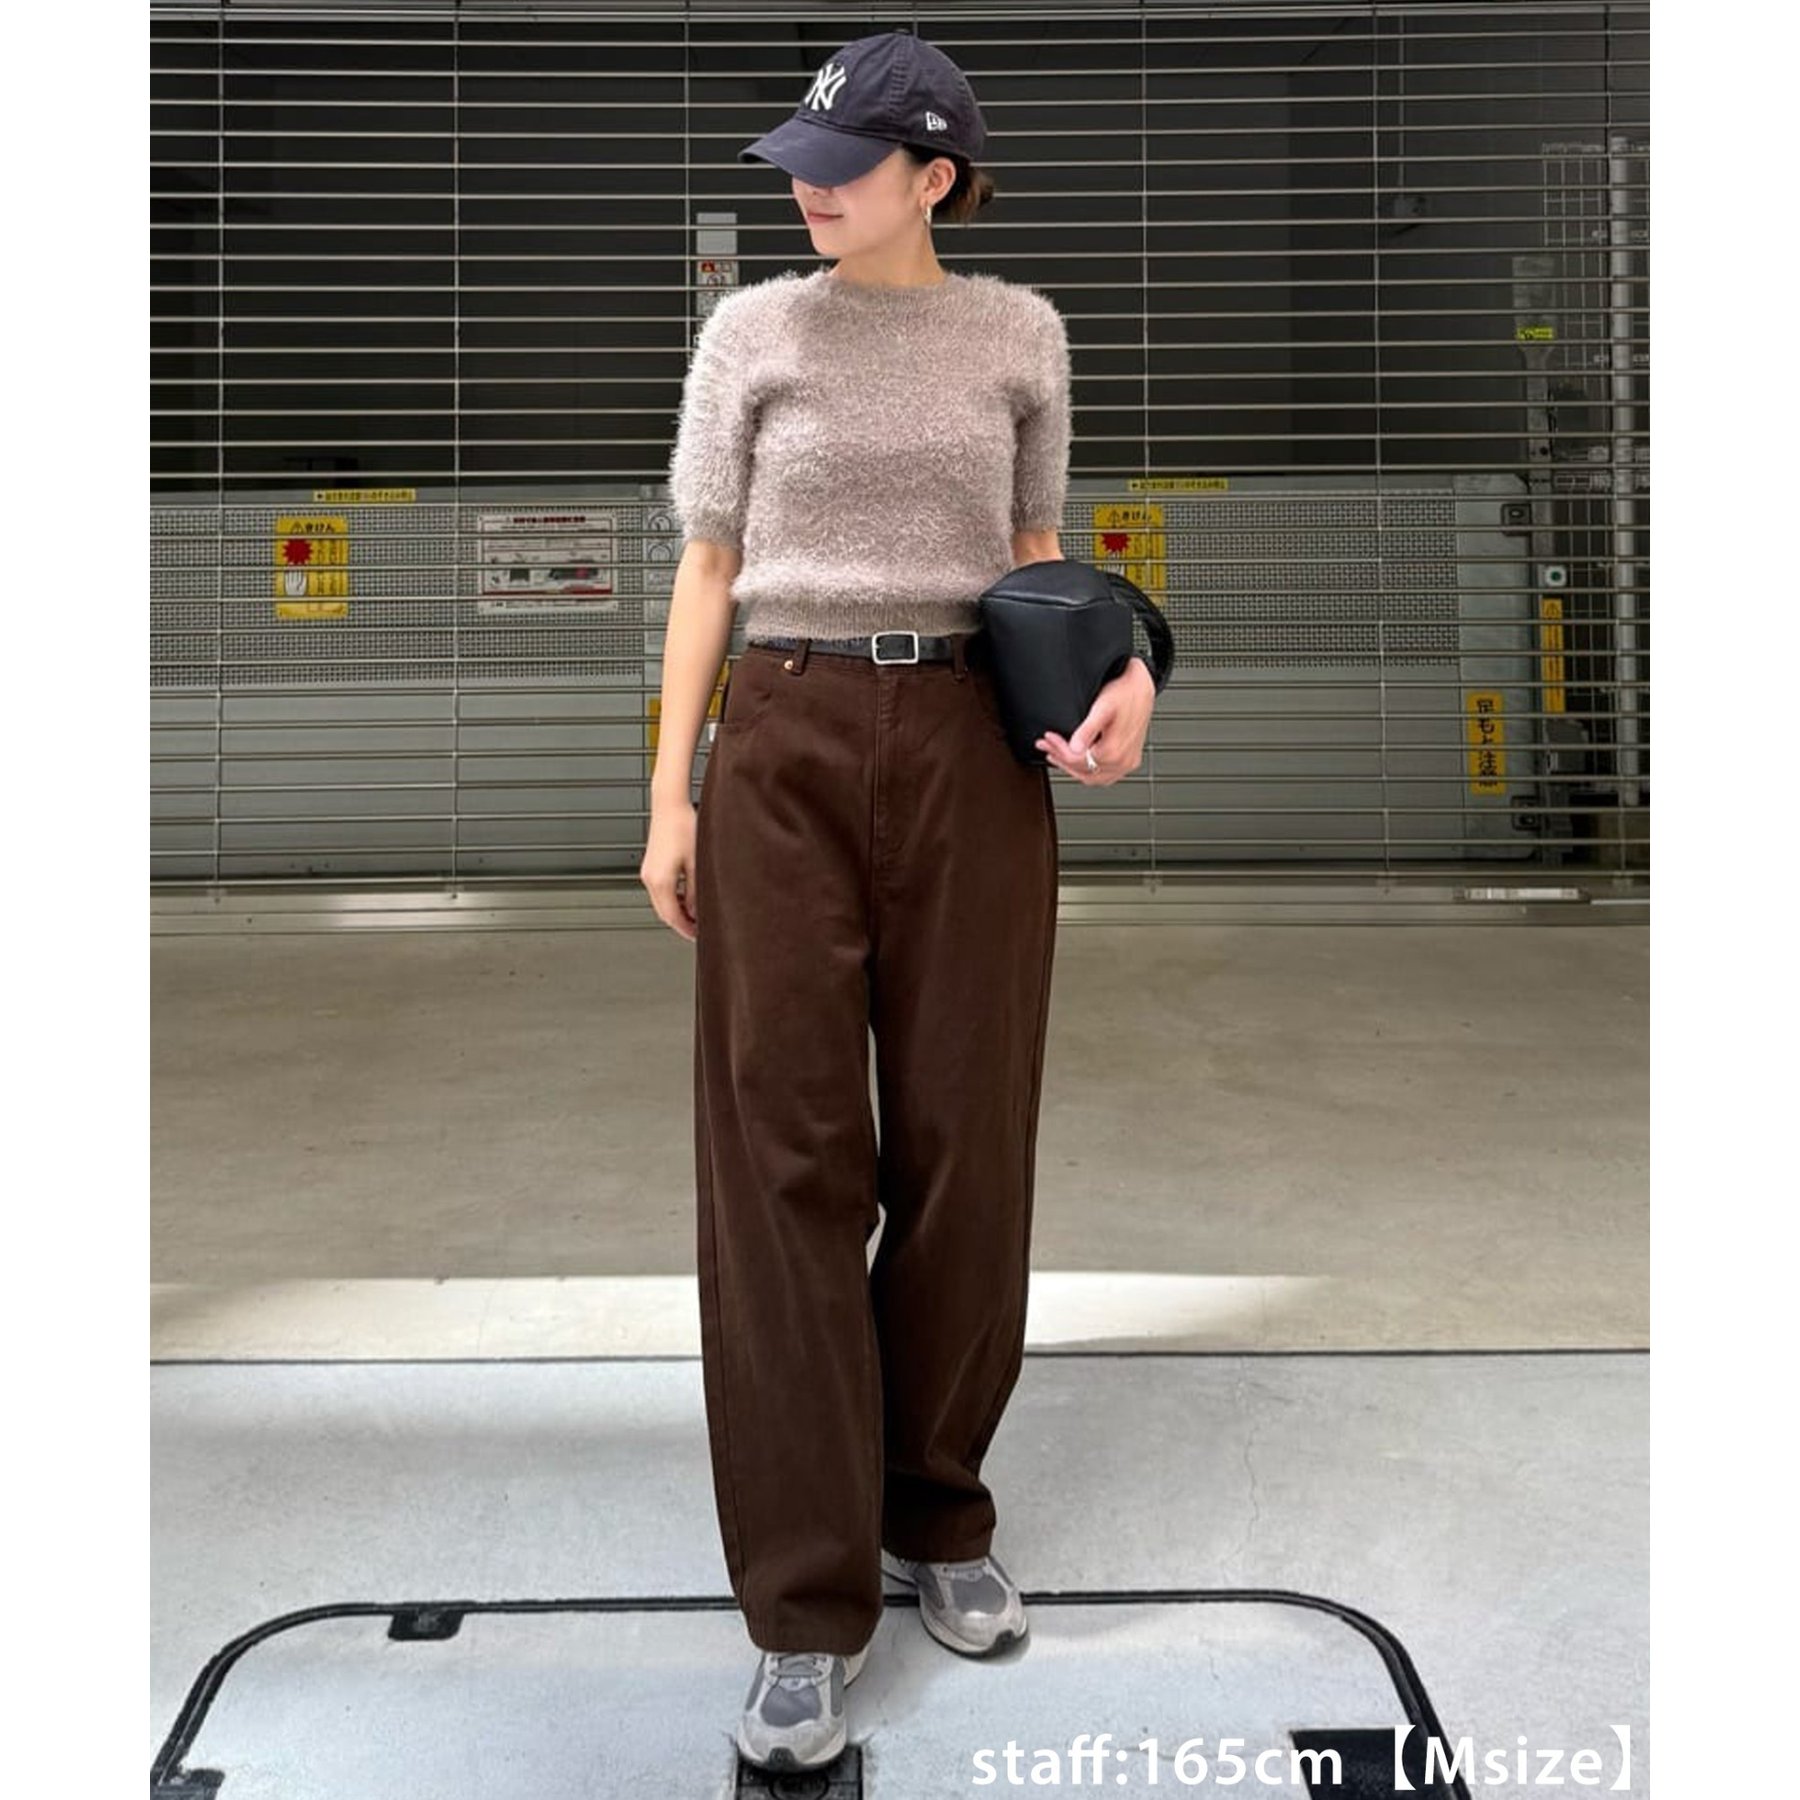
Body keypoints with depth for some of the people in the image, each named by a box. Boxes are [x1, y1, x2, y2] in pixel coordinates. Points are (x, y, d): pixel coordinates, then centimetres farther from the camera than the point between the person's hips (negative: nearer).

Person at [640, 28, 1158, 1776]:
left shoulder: (1018, 331, 7)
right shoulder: (752, 329, 5)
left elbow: (1034, 554, 14)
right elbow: (708, 567, 5)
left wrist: (1116, 666, -7)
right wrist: (670, 792, 0)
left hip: (970, 750, 1)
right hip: (786, 748, -1)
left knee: (963, 1140, 5)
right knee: (784, 1151, -3)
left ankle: (936, 1513, 26)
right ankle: (808, 1605, 7)